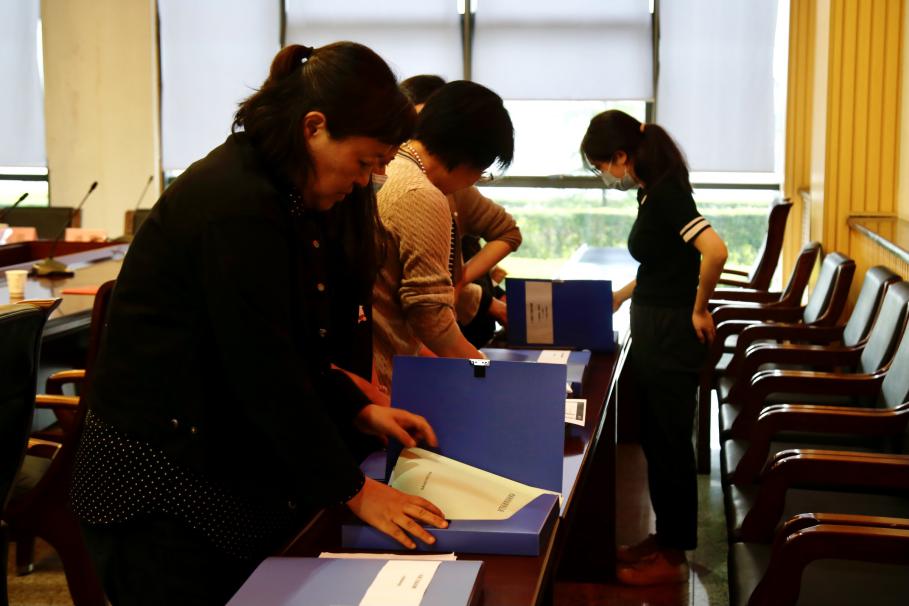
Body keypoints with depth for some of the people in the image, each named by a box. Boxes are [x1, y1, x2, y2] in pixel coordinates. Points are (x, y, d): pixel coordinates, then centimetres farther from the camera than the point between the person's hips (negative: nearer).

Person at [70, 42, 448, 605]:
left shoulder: (278, 194, 7)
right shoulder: (236, 204, -23)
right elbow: (265, 369, -24)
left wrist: (356, 409, 3)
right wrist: (353, 489, -19)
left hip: (228, 461, 9)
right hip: (160, 480, -9)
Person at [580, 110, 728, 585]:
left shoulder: (666, 193, -19)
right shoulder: (652, 192, 9)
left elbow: (714, 251, -31)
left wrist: (699, 309, -19)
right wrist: (622, 295, 21)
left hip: (672, 336, -9)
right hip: (653, 332, 9)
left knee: (669, 443, 1)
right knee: (655, 439, 17)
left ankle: (672, 556, 13)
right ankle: (663, 538, 30)